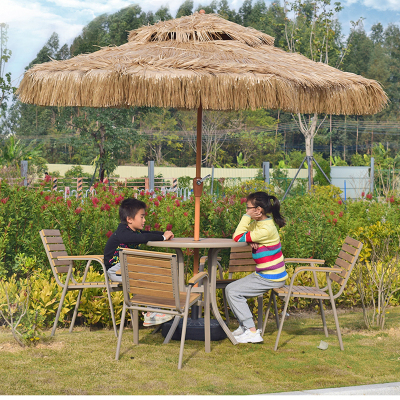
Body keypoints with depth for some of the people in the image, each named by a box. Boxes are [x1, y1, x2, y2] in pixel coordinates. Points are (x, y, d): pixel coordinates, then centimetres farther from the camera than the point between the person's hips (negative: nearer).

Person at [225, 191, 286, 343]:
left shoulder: (266, 229, -23)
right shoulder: (257, 223, 7)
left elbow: (238, 238, -21)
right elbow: (239, 235, 8)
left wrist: (246, 217, -16)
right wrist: (251, 241, -13)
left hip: (271, 278, -10)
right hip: (262, 274, 10)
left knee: (233, 292, -13)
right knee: (230, 289, 8)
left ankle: (252, 332, -12)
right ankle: (244, 326, 14)